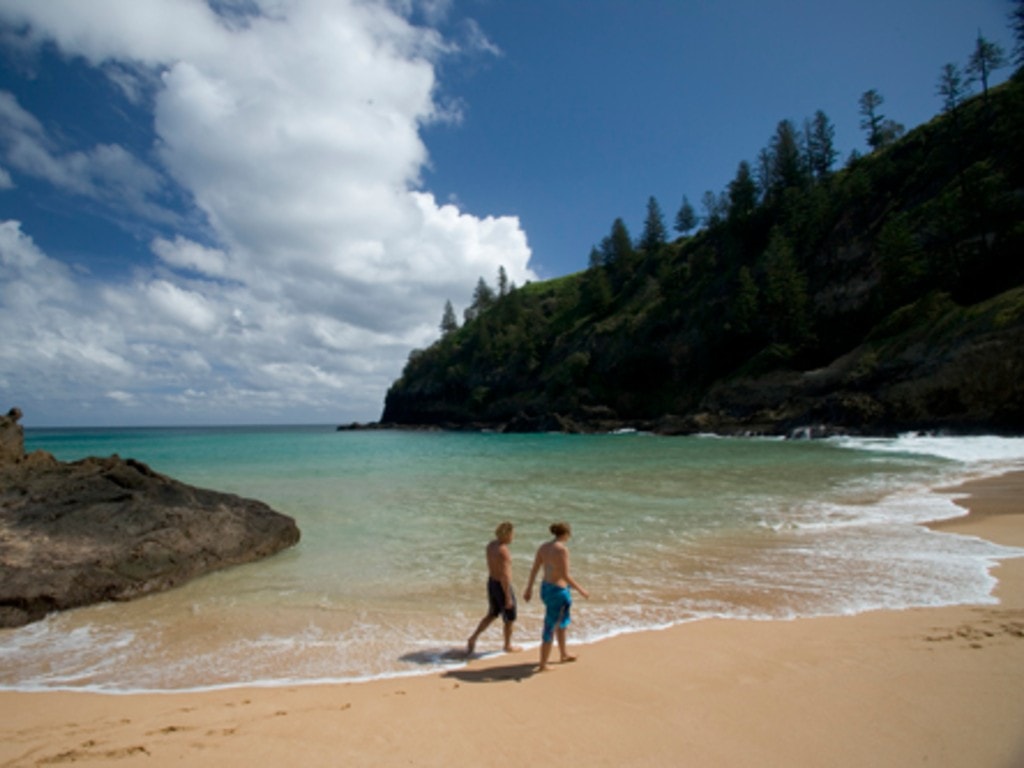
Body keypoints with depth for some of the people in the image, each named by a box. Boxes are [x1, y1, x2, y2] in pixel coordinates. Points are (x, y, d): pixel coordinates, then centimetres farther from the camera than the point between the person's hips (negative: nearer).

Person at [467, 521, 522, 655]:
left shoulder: (491, 545, -1)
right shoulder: (503, 551, -29)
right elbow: (504, 576, -27)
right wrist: (508, 597, -20)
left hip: (491, 584, 8)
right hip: (502, 587, -8)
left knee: (492, 615, 24)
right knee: (510, 618, 15)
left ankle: (473, 638, 18)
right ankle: (508, 646, 33)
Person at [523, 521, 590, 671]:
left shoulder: (543, 546, 2)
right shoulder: (562, 549, -22)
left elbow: (534, 569, 8)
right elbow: (565, 575, -22)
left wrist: (529, 588, 17)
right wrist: (580, 589, -10)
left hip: (545, 588, 9)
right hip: (557, 591, -9)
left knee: (562, 620, 27)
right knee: (550, 628, 3)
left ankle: (564, 654, 44)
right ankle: (543, 665, 14)